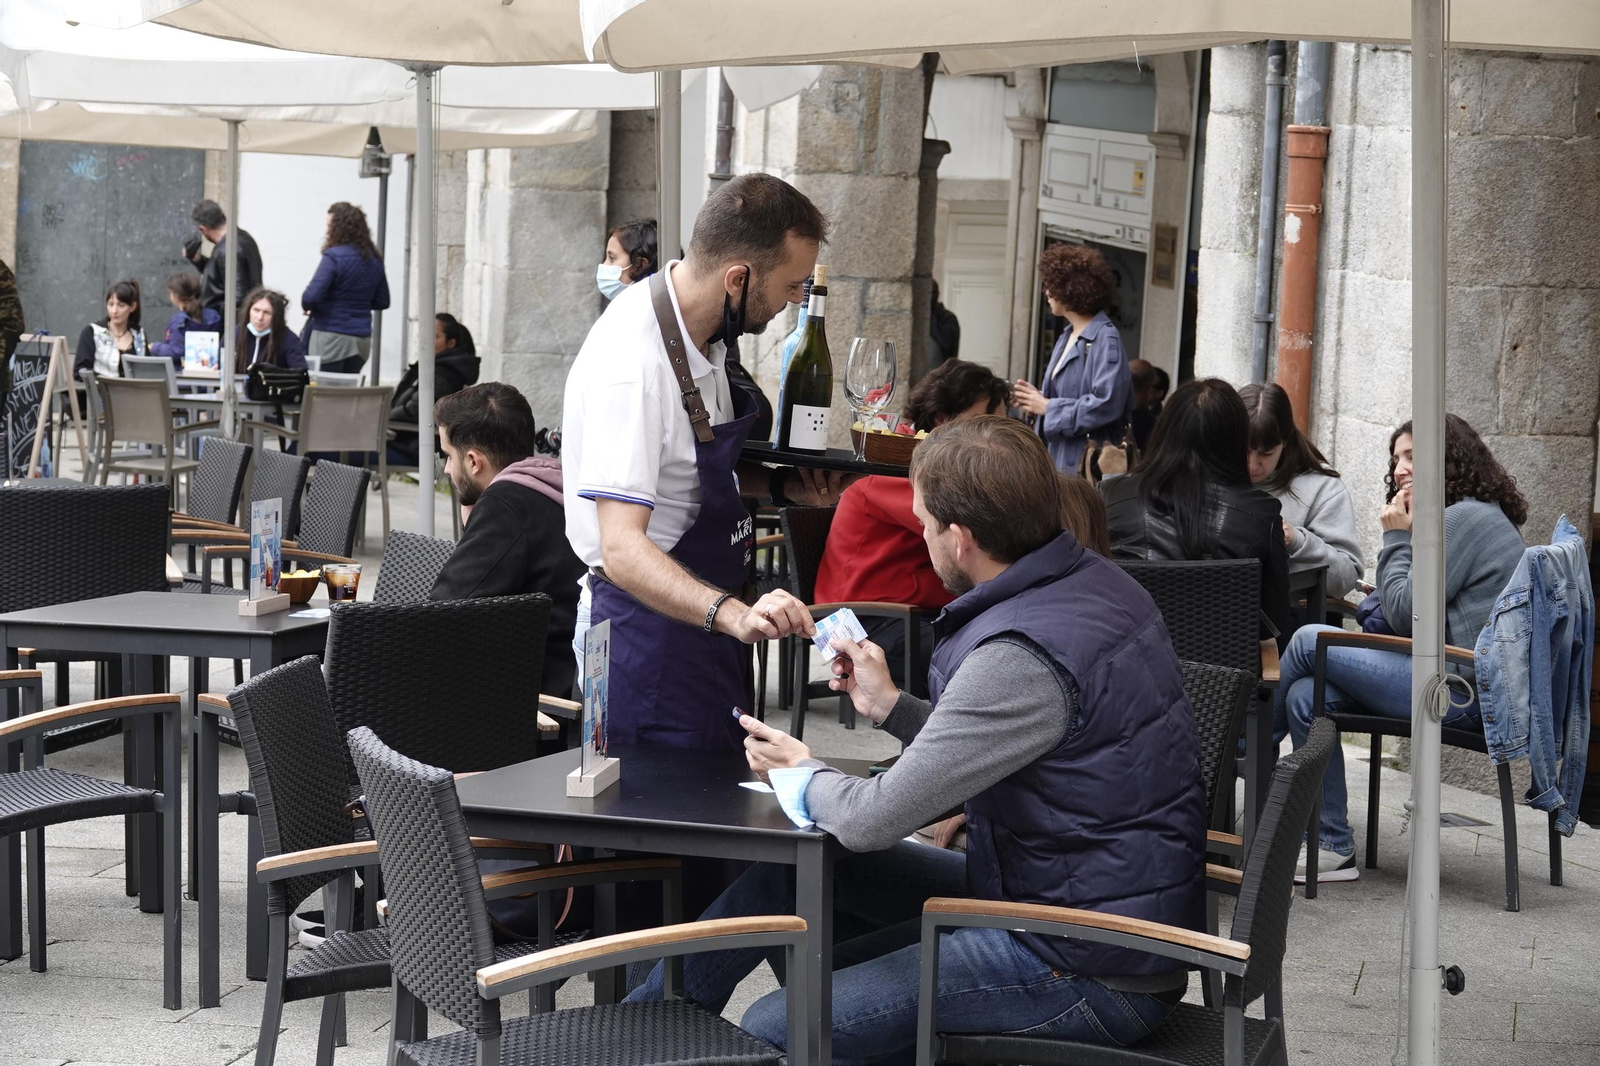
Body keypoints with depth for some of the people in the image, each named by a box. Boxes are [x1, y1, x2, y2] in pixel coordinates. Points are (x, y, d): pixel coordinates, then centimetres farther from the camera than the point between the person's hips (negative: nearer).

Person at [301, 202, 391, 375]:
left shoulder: (333, 257, -13)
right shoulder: (374, 259, 8)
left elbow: (311, 297, -20)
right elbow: (382, 302, 16)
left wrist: (306, 305, 1)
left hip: (331, 337, -7)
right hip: (362, 339, 7)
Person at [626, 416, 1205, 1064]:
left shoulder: (1025, 656, -28)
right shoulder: (1089, 580, 3)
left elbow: (872, 820, -22)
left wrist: (804, 772, -2)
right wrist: (891, 707, 16)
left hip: (1093, 971, -10)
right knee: (800, 863, 15)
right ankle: (652, 1011, 27)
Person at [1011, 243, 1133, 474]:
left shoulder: (1106, 339, -14)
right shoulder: (1067, 337, 15)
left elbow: (1106, 404, -24)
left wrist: (1048, 408, -15)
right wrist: (1038, 399, 3)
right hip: (1060, 456, 9)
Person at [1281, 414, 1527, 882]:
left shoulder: (1465, 518, -10)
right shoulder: (1476, 516, 23)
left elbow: (1406, 615, -14)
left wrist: (1397, 538, -3)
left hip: (1467, 694, -10)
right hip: (1469, 688, 10)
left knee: (1311, 642, -11)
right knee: (1307, 697, -2)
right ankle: (1333, 848, -3)